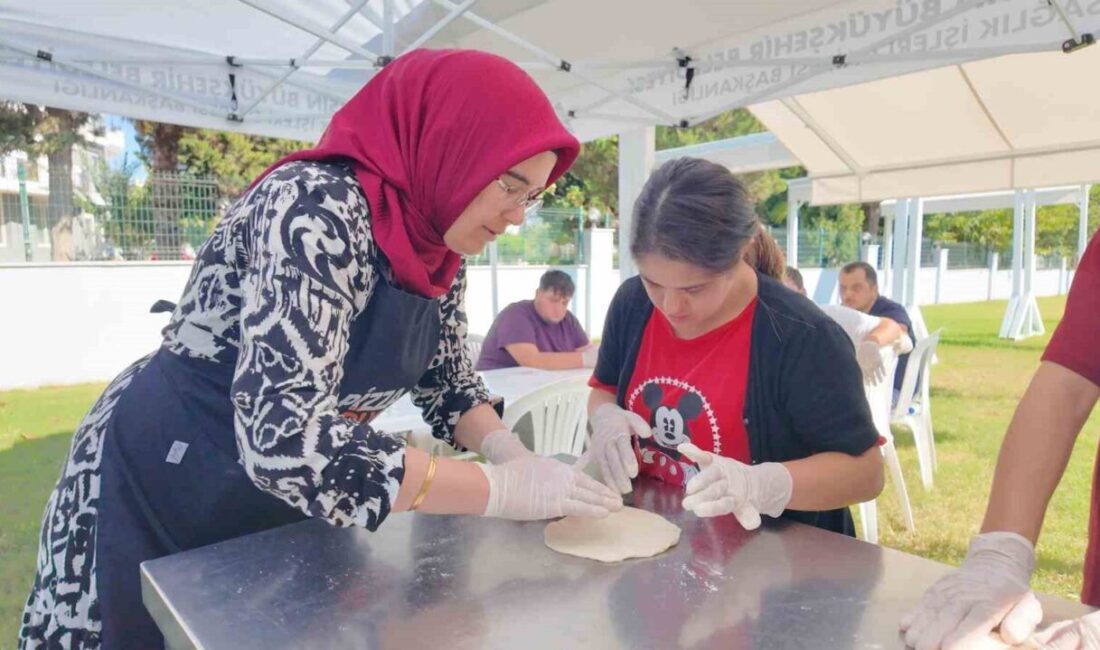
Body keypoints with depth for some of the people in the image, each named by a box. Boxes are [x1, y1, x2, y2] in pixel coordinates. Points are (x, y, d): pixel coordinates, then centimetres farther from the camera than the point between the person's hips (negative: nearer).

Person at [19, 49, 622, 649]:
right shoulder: (318, 208, -30)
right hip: (160, 493, -6)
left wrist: (510, 452, -13)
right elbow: (285, 437, -39)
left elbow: (446, 380, 6)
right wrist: (504, 489, -33)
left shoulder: (438, 249, -5)